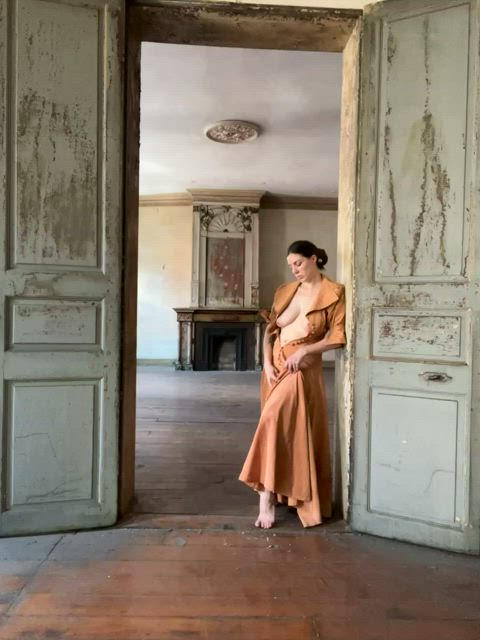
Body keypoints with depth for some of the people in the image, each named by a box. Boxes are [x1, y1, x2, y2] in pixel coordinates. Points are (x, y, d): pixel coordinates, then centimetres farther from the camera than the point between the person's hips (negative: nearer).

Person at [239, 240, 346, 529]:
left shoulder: (334, 293, -5)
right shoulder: (285, 291, 10)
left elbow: (337, 337, -8)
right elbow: (270, 330, 9)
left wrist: (303, 350, -17)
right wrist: (267, 363, -4)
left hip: (303, 369, -6)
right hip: (275, 365, 6)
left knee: (274, 421, -19)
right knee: (281, 428, 9)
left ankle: (267, 496, -12)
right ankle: (281, 490, 23)